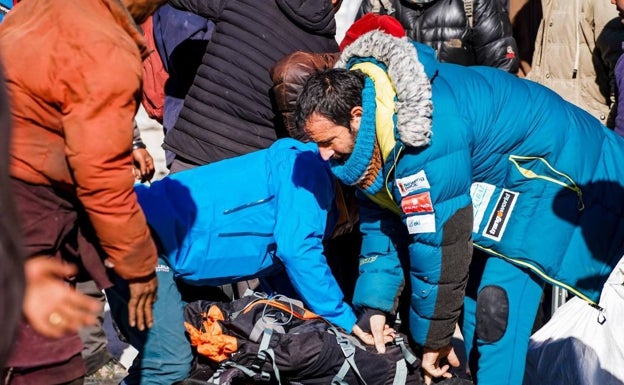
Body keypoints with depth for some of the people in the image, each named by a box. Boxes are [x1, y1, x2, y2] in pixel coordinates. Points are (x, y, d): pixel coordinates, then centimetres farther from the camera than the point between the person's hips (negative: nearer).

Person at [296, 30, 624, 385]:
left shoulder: (423, 142, -38)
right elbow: (380, 215, -2)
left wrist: (433, 339, -18)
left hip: (552, 166, -9)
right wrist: (374, 305, -6)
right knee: (474, 285, 9)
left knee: (496, 301, -17)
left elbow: (438, 245, -30)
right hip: (494, 169, 9)